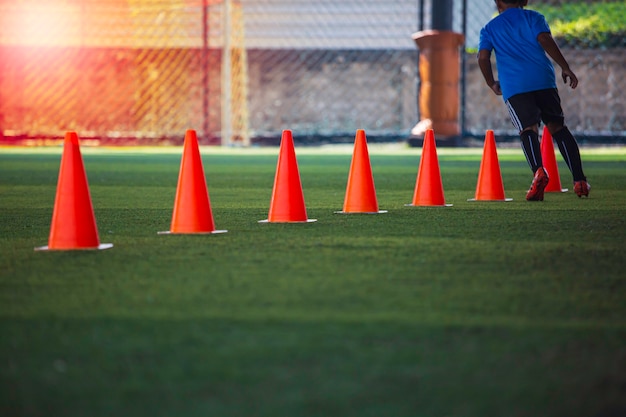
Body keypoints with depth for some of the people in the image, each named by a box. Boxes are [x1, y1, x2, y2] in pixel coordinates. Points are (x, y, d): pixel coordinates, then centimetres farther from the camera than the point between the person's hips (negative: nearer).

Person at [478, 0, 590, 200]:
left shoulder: (489, 28, 19)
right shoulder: (533, 18, 16)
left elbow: (483, 58, 7)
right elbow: (545, 40, -1)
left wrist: (492, 84, 21)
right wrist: (565, 67, -2)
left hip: (513, 86, -1)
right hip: (543, 79, 1)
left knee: (528, 128, -10)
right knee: (557, 126, 12)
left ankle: (539, 170, -41)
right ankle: (579, 180, 5)